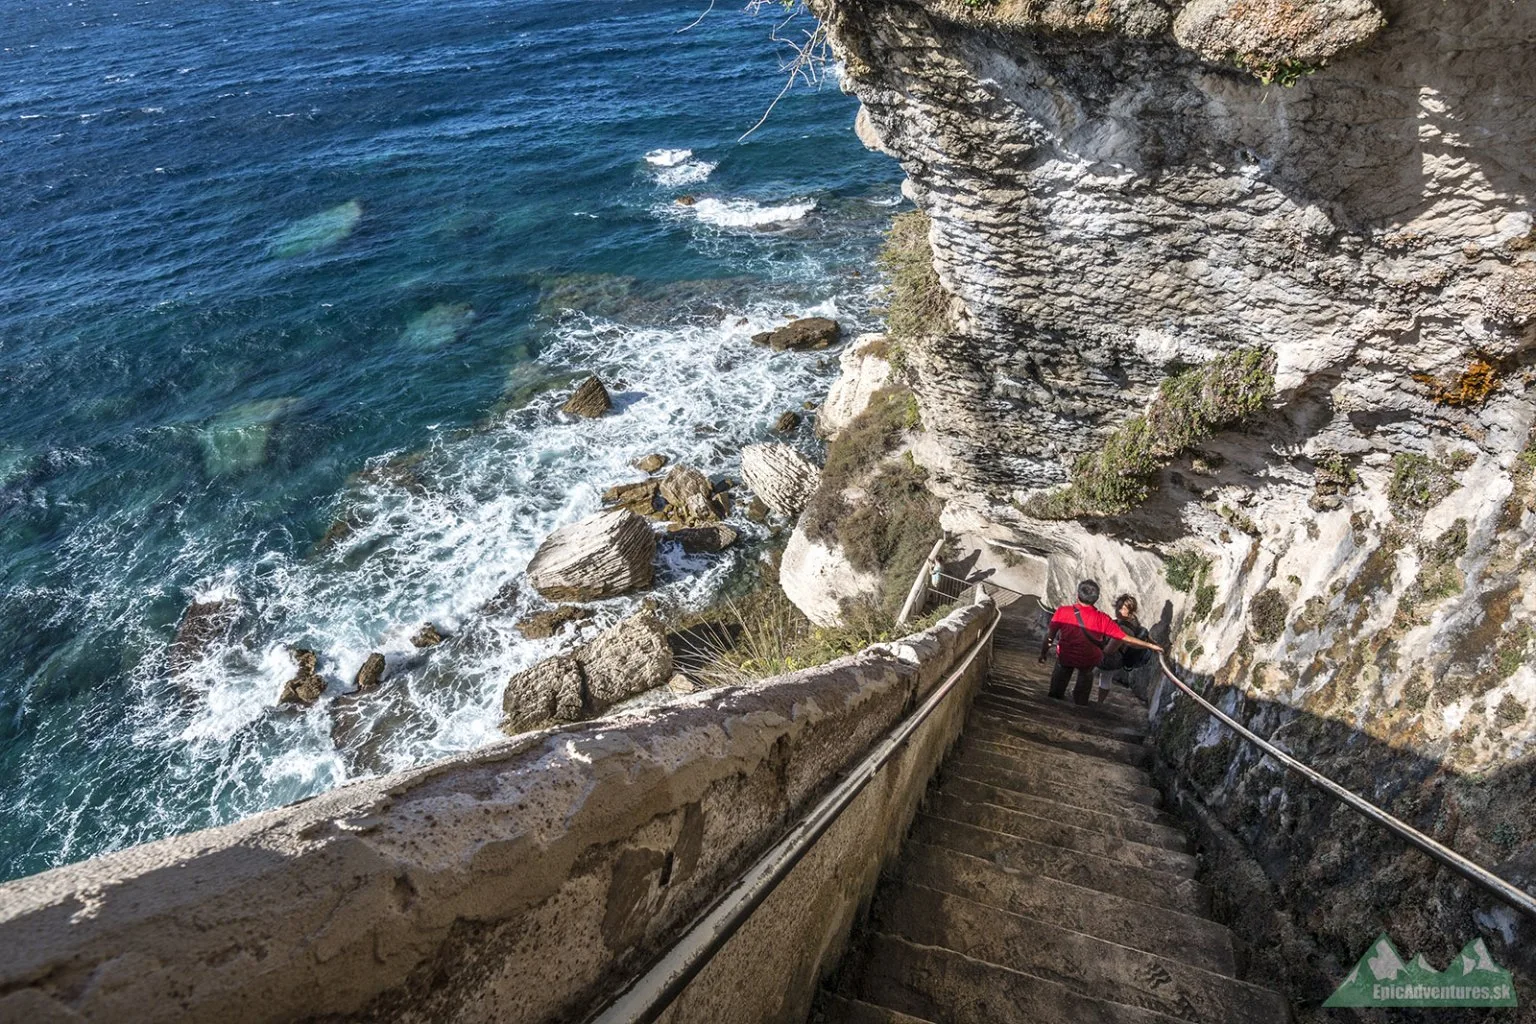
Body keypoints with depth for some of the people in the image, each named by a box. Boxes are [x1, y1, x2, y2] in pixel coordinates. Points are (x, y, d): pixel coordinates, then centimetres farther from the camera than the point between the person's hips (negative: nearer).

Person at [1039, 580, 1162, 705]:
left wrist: (1043, 654, 2)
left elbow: (1050, 635, -14)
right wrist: (1149, 645, -3)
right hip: (1089, 662, 0)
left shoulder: (1063, 611, -23)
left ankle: (1056, 695, 44)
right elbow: (1126, 639, -16)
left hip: (1065, 658, 0)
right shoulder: (1102, 619, -22)